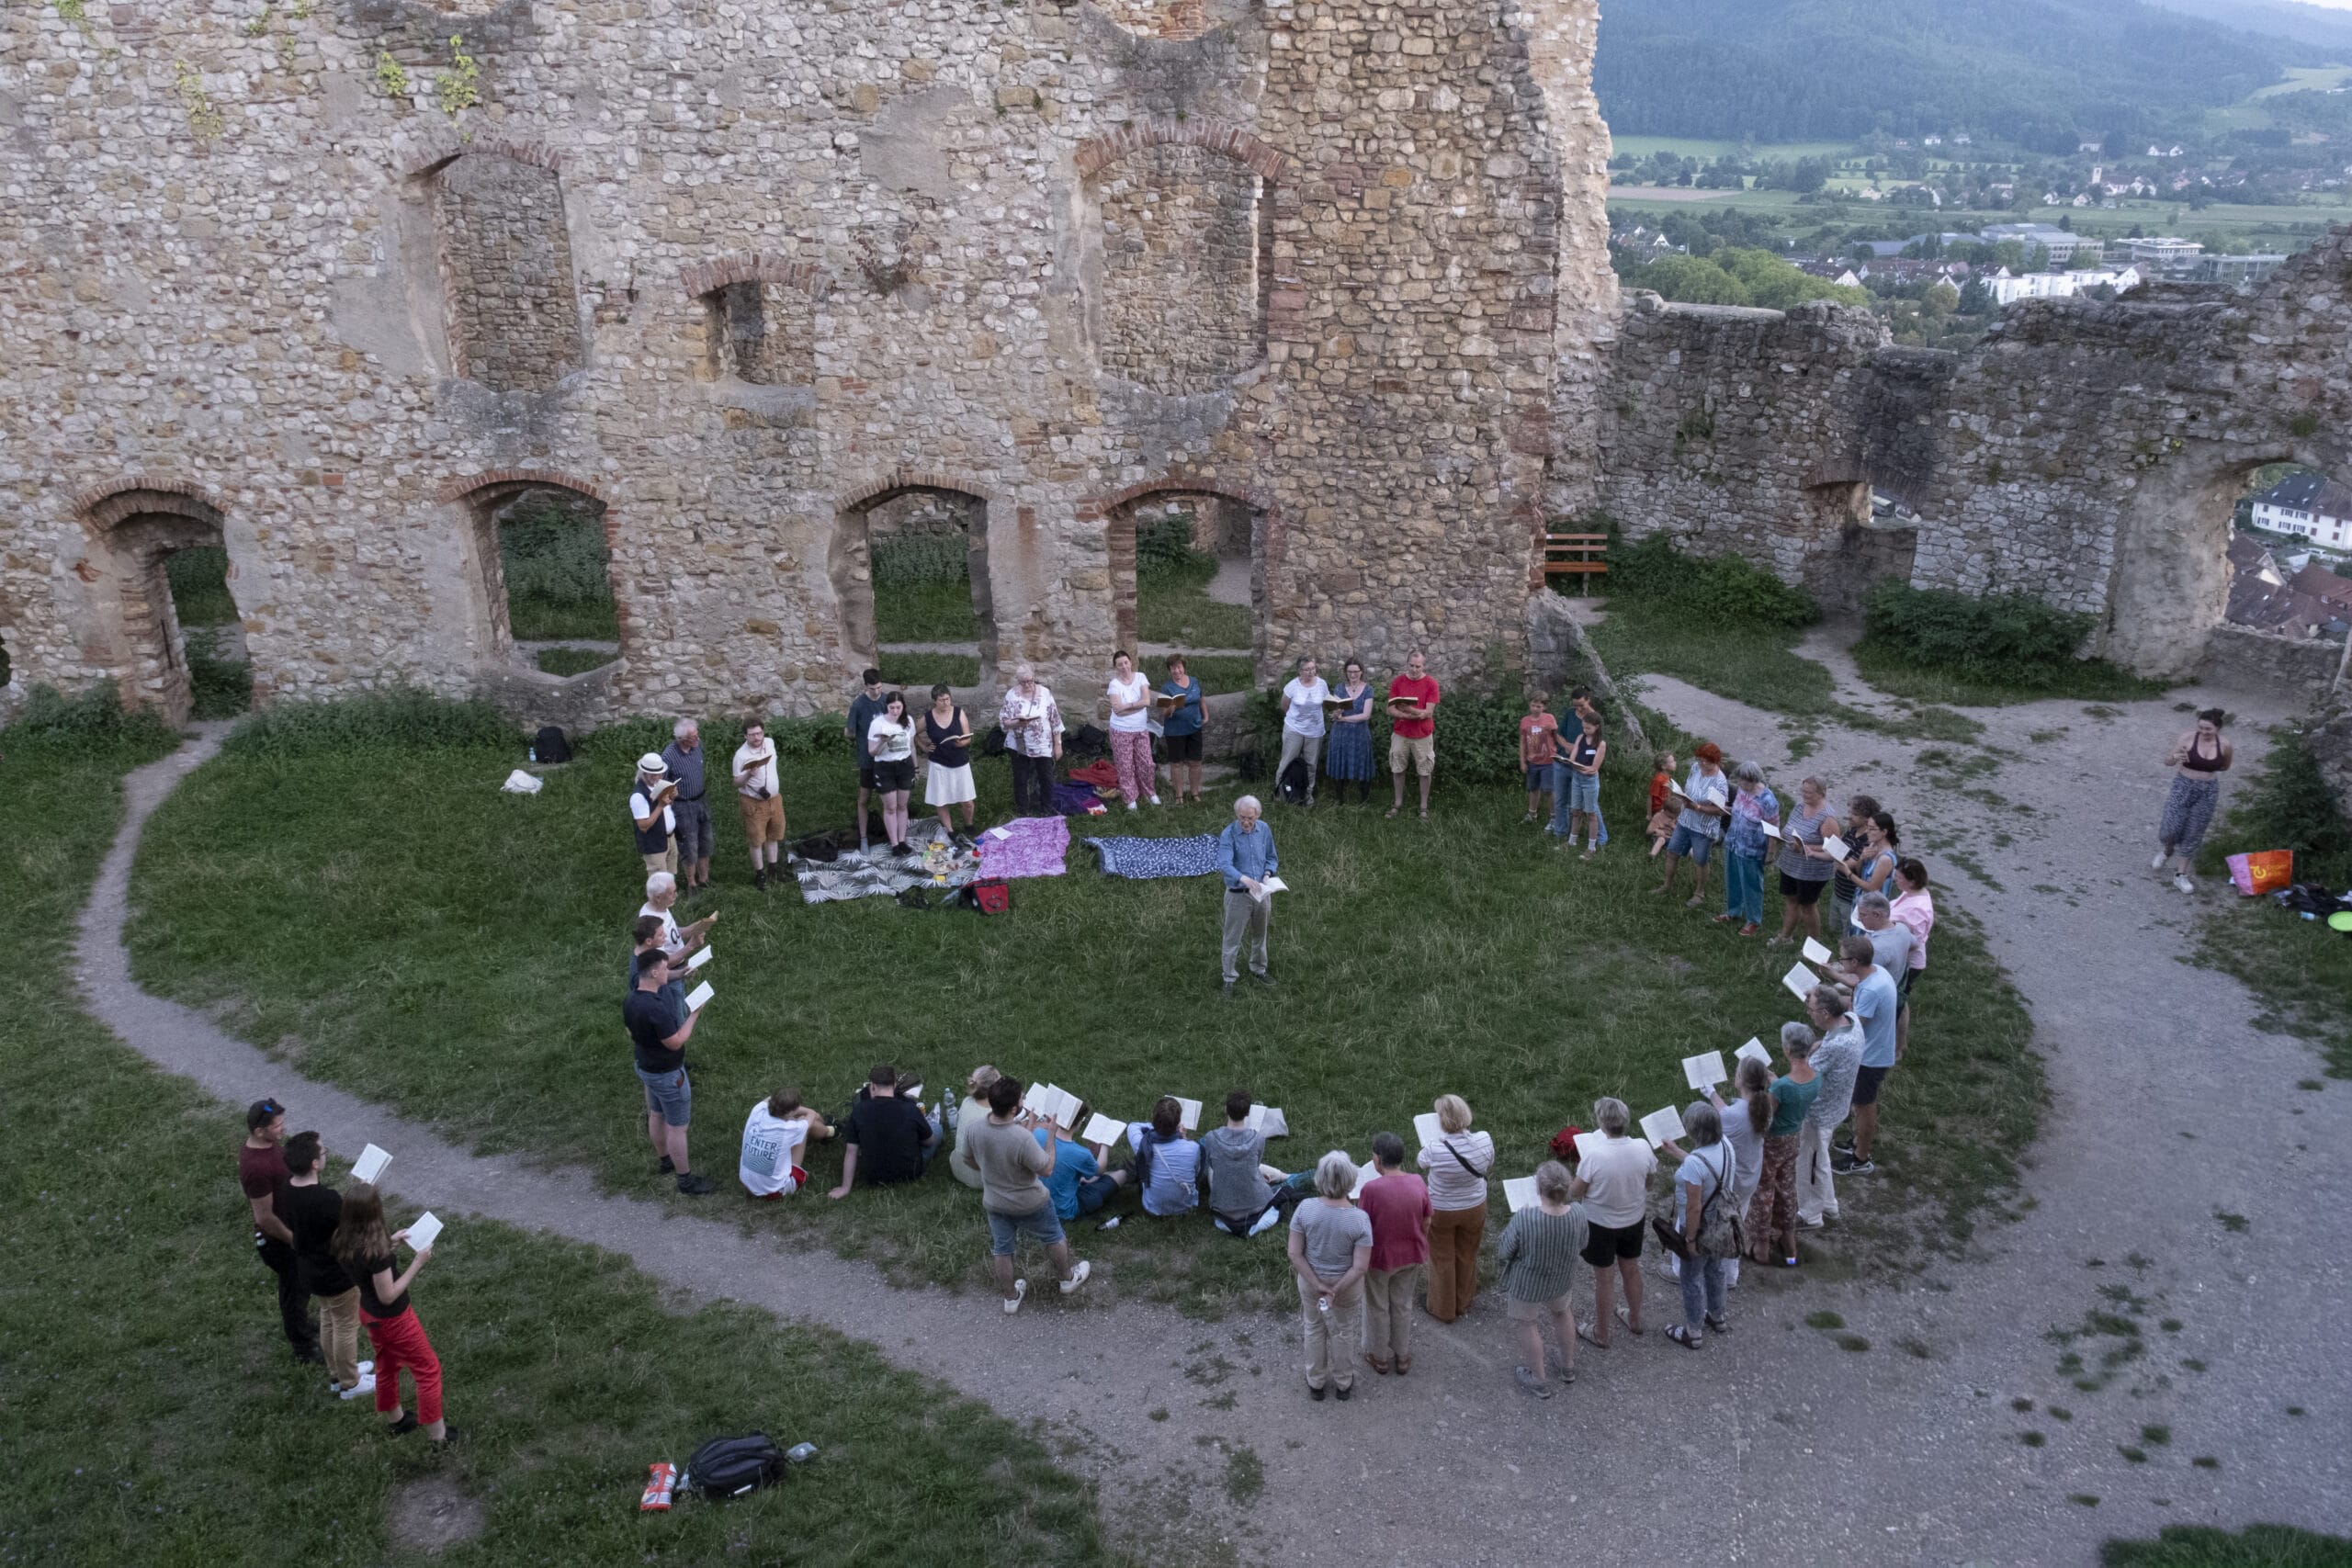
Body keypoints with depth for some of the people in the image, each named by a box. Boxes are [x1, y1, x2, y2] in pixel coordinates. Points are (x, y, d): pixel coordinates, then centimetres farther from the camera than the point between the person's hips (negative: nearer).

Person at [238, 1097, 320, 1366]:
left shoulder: (269, 1143, -7)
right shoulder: (257, 1167, -35)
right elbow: (265, 1217, -28)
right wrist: (293, 1240, -16)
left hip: (291, 1226, 9)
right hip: (278, 1238, -9)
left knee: (295, 1285, 29)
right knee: (296, 1288, 10)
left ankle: (300, 1324, 51)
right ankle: (303, 1347, 29)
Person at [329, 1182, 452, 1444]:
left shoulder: (345, 1243, -13)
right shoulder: (375, 1252, -37)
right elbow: (388, 1296, -28)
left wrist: (389, 1242, 5)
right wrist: (417, 1263, -24)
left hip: (369, 1312, 8)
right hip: (392, 1318, -8)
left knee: (387, 1366, 29)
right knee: (428, 1368, 11)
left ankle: (395, 1420, 49)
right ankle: (438, 1434, 20)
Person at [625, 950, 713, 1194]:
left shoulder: (631, 1000, -6)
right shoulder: (655, 1008, -36)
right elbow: (675, 1043, -26)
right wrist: (694, 1015, -19)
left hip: (645, 1067, 9)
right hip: (667, 1075, -9)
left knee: (657, 1115, 27)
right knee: (677, 1127, 5)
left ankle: (666, 1161, 47)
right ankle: (686, 1180, 17)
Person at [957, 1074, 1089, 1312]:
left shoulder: (977, 1129, -21)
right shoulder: (1022, 1138, -39)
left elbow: (967, 1159, -1)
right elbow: (1047, 1169, -25)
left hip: (994, 1202, 4)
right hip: (1029, 1204, -4)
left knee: (1001, 1249, 25)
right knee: (1055, 1238, 25)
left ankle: (1011, 1298, 44)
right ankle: (1068, 1278, 48)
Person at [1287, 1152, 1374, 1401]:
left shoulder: (1305, 1209, -23)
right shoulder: (1360, 1219, -27)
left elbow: (1295, 1254, -18)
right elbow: (1360, 1267, -25)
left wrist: (1318, 1285, -13)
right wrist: (1336, 1291, -16)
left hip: (1310, 1280, 1)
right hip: (1347, 1285, -1)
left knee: (1315, 1330, 25)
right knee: (1343, 1332, 24)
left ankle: (1316, 1384, 44)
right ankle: (1343, 1384, 45)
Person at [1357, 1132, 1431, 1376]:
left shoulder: (1372, 1189, -29)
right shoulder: (1418, 1184, -15)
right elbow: (1426, 1224, -3)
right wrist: (1423, 1253, 14)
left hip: (1380, 1258, -4)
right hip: (1411, 1256, 4)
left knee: (1377, 1308, 20)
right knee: (1403, 1306, 24)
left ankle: (1379, 1357, 38)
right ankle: (1403, 1357, 40)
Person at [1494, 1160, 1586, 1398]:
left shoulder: (1523, 1219, -38)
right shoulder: (1578, 1214, -25)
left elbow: (1503, 1254, -22)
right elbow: (1583, 1245, -4)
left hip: (1528, 1285, -4)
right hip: (1562, 1280, 4)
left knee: (1528, 1325, 23)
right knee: (1562, 1312, 33)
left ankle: (1538, 1380, 42)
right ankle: (1568, 1367, 52)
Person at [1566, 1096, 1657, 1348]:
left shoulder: (1593, 1155, -32)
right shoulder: (1642, 1147, -20)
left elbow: (1575, 1193, -18)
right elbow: (1647, 1185, -2)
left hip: (1601, 1225, -4)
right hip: (1634, 1221, 4)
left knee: (1604, 1279, 15)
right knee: (1631, 1271, 26)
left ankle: (1601, 1335, 34)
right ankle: (1634, 1320, 49)